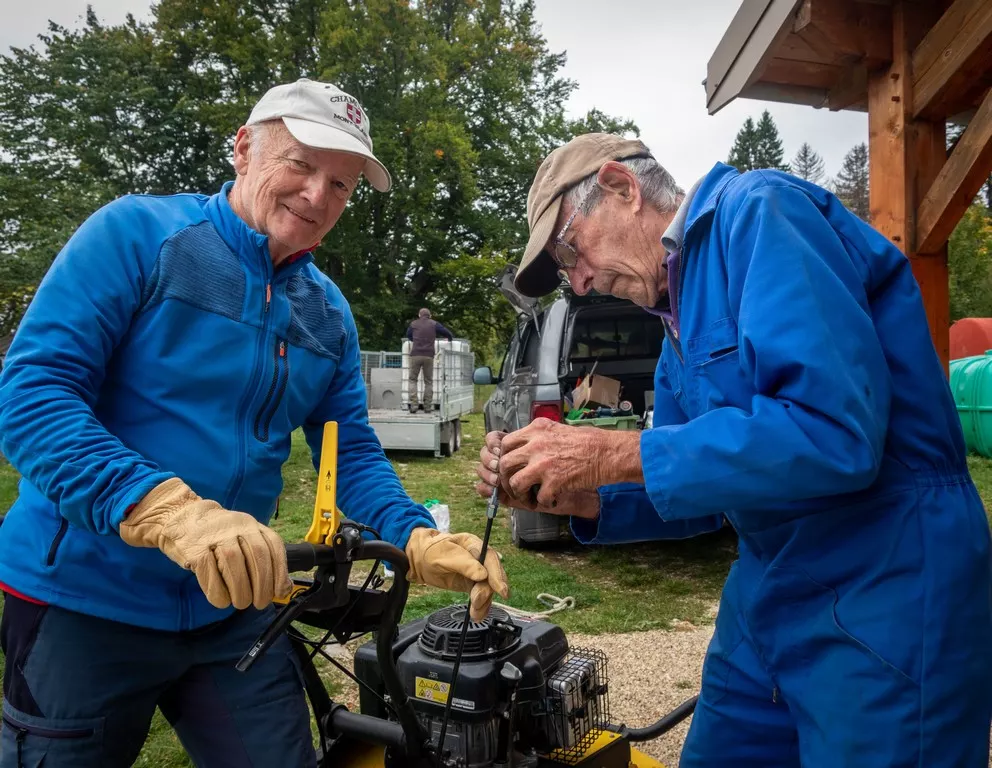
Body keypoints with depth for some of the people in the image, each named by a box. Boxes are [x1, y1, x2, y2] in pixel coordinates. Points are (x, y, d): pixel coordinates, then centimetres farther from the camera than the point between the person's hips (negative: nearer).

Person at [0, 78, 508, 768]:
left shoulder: (330, 312, 6)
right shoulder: (138, 233, -11)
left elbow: (352, 451, 5)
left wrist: (422, 543, -14)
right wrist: (169, 510, -35)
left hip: (235, 606, 5)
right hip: (86, 598, -4)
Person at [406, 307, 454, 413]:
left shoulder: (413, 324, 12)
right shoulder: (434, 324, 8)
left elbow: (408, 335, 29)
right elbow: (447, 333, 6)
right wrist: (450, 339, 29)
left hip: (416, 355, 0)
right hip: (428, 356, 0)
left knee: (412, 379, 8)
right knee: (428, 381, 9)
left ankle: (413, 404, -5)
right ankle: (427, 406, 5)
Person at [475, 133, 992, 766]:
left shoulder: (760, 213, -16)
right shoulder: (681, 311, 11)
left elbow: (834, 432, -29)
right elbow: (702, 488, 15)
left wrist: (612, 455, -23)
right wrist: (575, 498, -2)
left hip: (888, 594, -9)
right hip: (769, 594, 9)